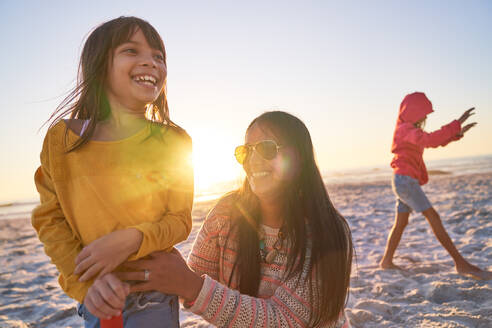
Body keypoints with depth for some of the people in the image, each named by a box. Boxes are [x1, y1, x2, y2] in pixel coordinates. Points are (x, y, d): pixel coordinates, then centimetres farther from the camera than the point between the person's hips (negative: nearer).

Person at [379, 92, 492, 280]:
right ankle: (461, 264, -12)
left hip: (405, 182, 11)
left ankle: (386, 261, 19)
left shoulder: (411, 129, 19)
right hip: (405, 180, -11)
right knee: (433, 217, -12)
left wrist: (457, 134, 8)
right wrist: (456, 124, -28)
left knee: (401, 223, 13)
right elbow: (430, 140, -29)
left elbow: (434, 141, 23)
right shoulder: (405, 129, -13)